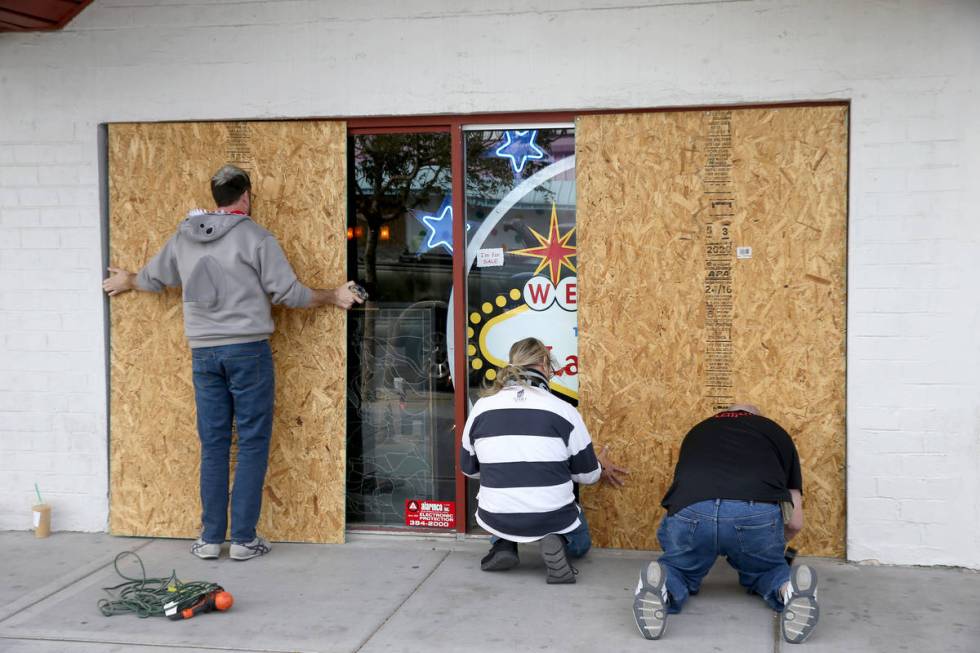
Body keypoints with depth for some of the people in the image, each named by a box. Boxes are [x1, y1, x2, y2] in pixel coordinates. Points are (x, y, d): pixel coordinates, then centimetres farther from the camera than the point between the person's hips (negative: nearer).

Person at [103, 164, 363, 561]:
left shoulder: (185, 237, 9)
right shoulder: (256, 238, -6)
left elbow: (153, 278, 25)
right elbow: (290, 294, -6)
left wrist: (127, 282, 47)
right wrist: (333, 297, 10)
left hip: (203, 352, 5)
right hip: (247, 350, -4)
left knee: (213, 444, 10)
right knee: (253, 443, 3)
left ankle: (211, 538, 13)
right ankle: (244, 539, 4)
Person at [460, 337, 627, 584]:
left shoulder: (481, 408, -4)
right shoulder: (563, 411, -10)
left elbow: (469, 468, 10)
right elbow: (586, 474, 1)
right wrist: (601, 467, 25)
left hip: (496, 520, 2)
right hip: (551, 519, -2)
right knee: (580, 543, 32)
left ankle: (503, 543, 9)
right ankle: (554, 541, -3)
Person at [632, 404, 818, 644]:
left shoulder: (698, 432, 38)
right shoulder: (777, 433, 34)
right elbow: (795, 522, 33)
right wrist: (773, 543, 54)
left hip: (689, 511, 0)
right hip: (758, 513, 0)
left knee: (680, 570, 30)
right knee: (764, 572, 31)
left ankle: (663, 584, -5)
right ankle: (788, 586, -3)